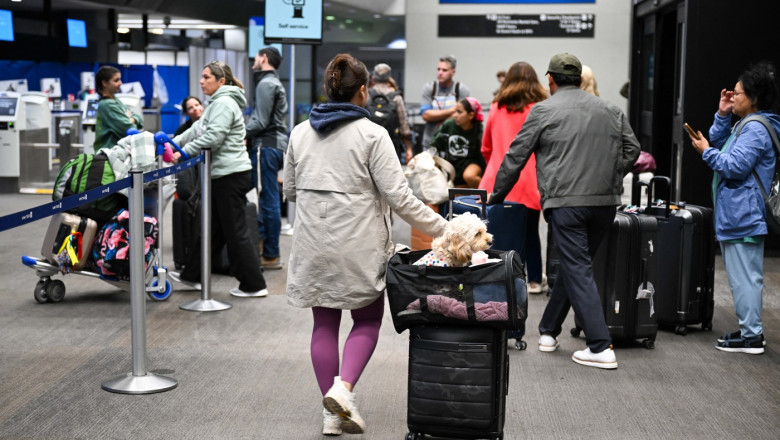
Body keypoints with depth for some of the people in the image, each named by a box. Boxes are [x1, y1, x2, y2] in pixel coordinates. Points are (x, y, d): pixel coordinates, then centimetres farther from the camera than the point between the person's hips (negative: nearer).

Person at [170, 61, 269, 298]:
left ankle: (254, 285, 2)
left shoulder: (224, 103, -14)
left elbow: (212, 137, -22)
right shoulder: (218, 103, 19)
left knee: (236, 233, -5)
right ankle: (193, 274, 27)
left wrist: (184, 152, -16)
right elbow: (197, 129, 20)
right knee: (214, 229, 17)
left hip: (231, 175, -11)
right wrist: (172, 143, 10)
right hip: (224, 174, 11)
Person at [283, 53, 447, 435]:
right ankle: (343, 387, -11)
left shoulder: (300, 133, 5)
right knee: (367, 320, 12)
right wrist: (440, 228, -6)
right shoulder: (371, 134, -10)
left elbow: (289, 190, 15)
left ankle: (332, 412, 15)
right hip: (357, 245, -4)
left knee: (324, 323, 12)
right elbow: (398, 197, -14)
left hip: (313, 244, 4)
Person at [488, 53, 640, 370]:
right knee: (573, 264, 17)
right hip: (605, 203, 5)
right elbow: (631, 149, 14)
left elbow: (516, 157, 3)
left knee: (578, 271, -4)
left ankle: (601, 348, -9)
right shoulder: (610, 111, 15)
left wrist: (496, 196, 13)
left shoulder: (543, 111, 1)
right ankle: (548, 330, 27)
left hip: (565, 203, -5)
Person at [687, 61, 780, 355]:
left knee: (745, 277, -7)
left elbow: (735, 166, -22)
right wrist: (722, 115, 13)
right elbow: (719, 142, 25)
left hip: (742, 217, -11)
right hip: (736, 215, 11)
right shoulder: (747, 125, 17)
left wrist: (706, 151, -9)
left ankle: (751, 336, -2)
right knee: (742, 276, 16)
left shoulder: (756, 129, -16)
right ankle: (748, 329, 24)